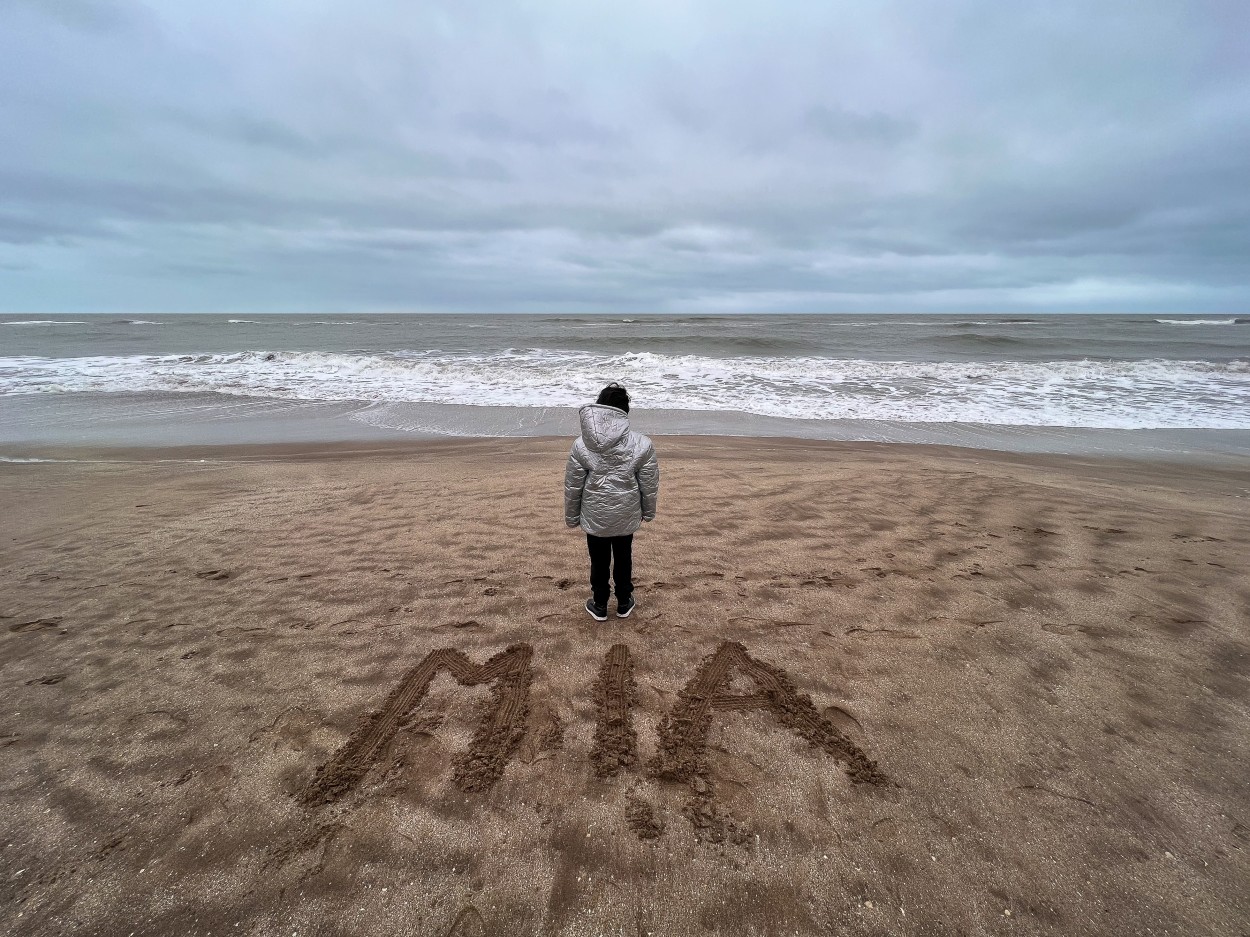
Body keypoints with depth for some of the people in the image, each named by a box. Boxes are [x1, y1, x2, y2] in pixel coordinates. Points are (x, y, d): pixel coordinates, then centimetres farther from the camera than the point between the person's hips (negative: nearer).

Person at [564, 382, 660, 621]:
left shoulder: (581, 445, -14)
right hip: (626, 516, 0)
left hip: (594, 516, 0)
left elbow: (573, 487, -6)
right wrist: (648, 512, 11)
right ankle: (624, 603, 38)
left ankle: (599, 605, 34)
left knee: (599, 561, 18)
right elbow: (649, 485, -6)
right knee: (623, 558, 21)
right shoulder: (642, 444, -15)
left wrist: (572, 517, 8)